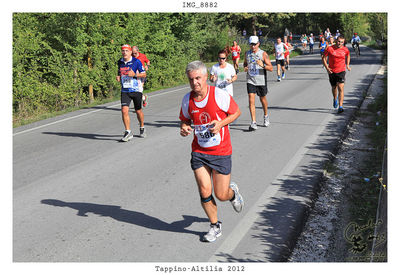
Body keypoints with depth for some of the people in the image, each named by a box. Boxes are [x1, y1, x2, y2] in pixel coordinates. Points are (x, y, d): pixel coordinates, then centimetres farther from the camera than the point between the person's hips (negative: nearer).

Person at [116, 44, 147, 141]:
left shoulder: (136, 62, -7)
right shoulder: (120, 62, 7)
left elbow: (144, 74, -3)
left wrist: (134, 75, -20)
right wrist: (118, 77, 0)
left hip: (136, 90, -3)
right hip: (125, 90, 3)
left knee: (138, 111, 9)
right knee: (124, 110, -13)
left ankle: (142, 128, 35)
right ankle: (128, 132, -6)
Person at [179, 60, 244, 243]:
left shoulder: (219, 95, -14)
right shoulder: (187, 100, -2)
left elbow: (236, 112, -1)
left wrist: (221, 124, -18)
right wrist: (184, 128, -9)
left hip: (221, 152, -3)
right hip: (199, 152, 3)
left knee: (221, 195, 2)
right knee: (204, 192, -4)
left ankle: (232, 192, 40)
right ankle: (215, 226, 20)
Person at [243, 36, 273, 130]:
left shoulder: (263, 54, -7)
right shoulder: (247, 53, 4)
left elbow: (271, 68, -9)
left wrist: (263, 65, -28)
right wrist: (245, 67, 0)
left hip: (261, 81, -1)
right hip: (250, 81, 2)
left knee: (263, 99, 15)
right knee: (251, 100, -11)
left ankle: (266, 116, 42)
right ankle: (253, 123, -12)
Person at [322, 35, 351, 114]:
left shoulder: (345, 49, -1)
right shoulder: (330, 49, -8)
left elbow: (348, 56, 21)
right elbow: (324, 58, 0)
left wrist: (347, 65, 12)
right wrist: (327, 68, -10)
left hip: (341, 71, 0)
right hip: (332, 72, 1)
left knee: (341, 88, -13)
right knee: (334, 87, 17)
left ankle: (340, 106, -15)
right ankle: (335, 99, 49)